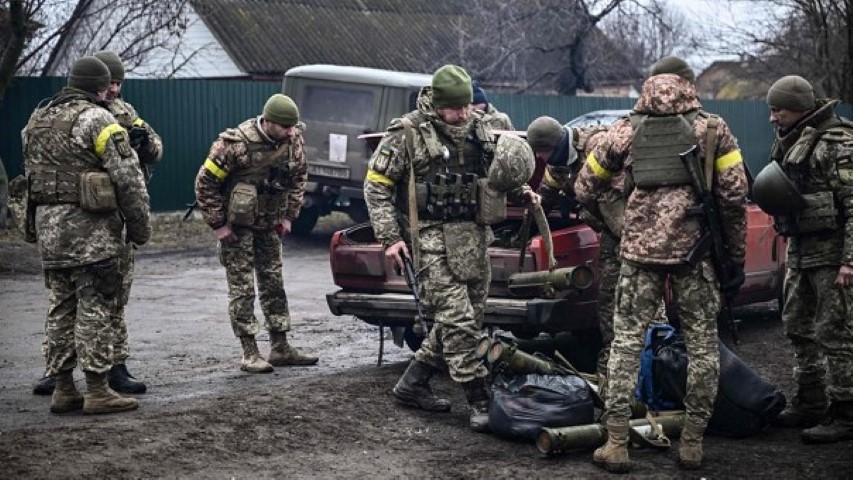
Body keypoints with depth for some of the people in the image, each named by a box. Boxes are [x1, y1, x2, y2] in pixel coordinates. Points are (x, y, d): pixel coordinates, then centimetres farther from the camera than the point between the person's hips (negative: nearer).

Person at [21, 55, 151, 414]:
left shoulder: (37, 121, 14)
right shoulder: (97, 119, -10)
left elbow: (30, 173, 18)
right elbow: (128, 176, -13)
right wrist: (139, 225, -6)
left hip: (48, 225, 7)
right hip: (90, 227, -7)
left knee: (61, 306, 13)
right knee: (95, 307, -3)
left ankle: (62, 388, 16)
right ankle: (97, 390, -2)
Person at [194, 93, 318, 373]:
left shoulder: (293, 140, -7)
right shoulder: (235, 144, -24)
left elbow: (299, 177, 10)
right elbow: (205, 182, -17)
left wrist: (288, 215, 5)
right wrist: (218, 225, -15)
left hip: (269, 224, 6)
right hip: (237, 226, -6)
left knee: (273, 284, 10)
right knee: (242, 289, -2)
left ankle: (280, 349, 18)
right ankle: (249, 354, 3)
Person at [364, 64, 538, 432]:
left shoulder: (478, 129, 10)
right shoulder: (408, 133, -7)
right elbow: (376, 185, -4)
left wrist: (520, 192, 3)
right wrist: (389, 237, -11)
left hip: (474, 236, 7)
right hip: (433, 239, -7)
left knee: (468, 318, 10)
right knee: (458, 320, -12)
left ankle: (412, 384, 23)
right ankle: (479, 401, -7)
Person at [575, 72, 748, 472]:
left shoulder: (625, 132, 11)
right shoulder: (713, 130, 7)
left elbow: (585, 187, 17)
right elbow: (734, 196, 1)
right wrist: (736, 257, 7)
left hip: (639, 248, 1)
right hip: (695, 250, -1)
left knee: (627, 340, 8)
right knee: (702, 344, 11)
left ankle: (616, 443, 4)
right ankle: (692, 443, 12)